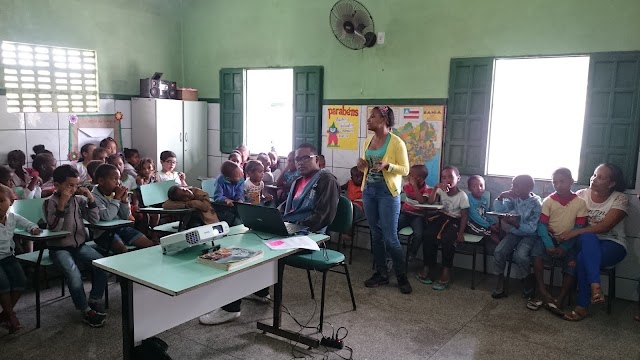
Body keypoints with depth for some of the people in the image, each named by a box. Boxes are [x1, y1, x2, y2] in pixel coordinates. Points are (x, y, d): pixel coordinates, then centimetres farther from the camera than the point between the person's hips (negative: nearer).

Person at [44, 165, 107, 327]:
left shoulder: (79, 200, 4)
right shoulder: (50, 202, -7)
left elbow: (94, 219, 2)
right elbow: (54, 227, -18)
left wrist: (90, 198, -8)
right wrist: (62, 203, -24)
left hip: (79, 245, 4)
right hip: (59, 248, -4)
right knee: (74, 274, -28)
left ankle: (94, 300, 1)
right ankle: (86, 310, -11)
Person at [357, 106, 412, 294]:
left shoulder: (396, 142, -11)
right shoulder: (368, 141, 9)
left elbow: (405, 170, -9)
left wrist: (387, 166, -25)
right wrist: (362, 165, -2)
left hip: (388, 193, -6)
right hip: (369, 191, 7)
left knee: (390, 238, -3)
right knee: (376, 235, 11)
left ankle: (402, 277, 14)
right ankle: (381, 274, 22)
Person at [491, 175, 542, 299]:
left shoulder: (536, 204, -15)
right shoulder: (514, 199, -1)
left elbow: (532, 228, -20)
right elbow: (498, 210, -5)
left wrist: (516, 224, -36)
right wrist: (501, 198, -21)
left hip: (530, 235, -4)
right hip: (514, 232, 5)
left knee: (520, 255, -30)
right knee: (499, 251, -20)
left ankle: (526, 280, -3)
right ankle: (500, 281, -6)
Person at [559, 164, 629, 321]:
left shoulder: (620, 199, -6)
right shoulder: (581, 194, 5)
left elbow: (605, 226, -18)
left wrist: (574, 232, -27)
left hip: (612, 244, -2)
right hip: (586, 242, 2)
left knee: (584, 257, -35)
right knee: (588, 237, -37)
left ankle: (583, 307, -24)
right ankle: (595, 286, -48)